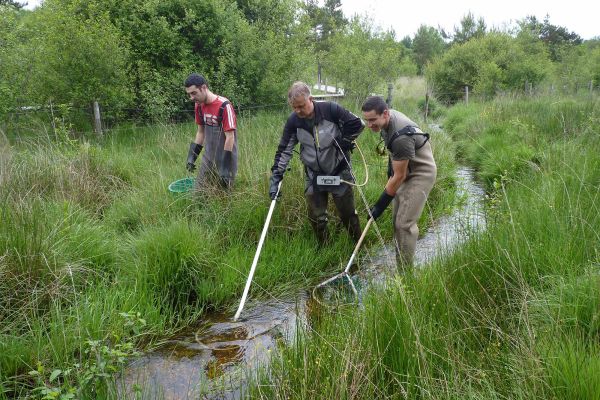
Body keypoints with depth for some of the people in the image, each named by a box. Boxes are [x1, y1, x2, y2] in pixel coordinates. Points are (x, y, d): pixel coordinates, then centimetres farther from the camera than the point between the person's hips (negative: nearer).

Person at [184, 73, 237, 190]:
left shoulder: (224, 106, -20)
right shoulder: (199, 106, 2)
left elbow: (230, 138, -19)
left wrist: (225, 169, -20)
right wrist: (191, 156, 8)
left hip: (224, 159, -6)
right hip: (208, 158, 6)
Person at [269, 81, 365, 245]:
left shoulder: (330, 109, -19)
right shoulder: (293, 121, -9)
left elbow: (357, 124, -11)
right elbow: (284, 150, -6)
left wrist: (345, 142, -12)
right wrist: (276, 176, -13)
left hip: (339, 172, -2)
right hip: (313, 176, 3)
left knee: (348, 213, 9)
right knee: (316, 217, 7)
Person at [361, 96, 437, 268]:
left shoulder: (401, 137, -35)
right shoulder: (387, 119, -8)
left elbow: (399, 176, -26)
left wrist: (380, 205, -19)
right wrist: (390, 169, 20)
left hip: (421, 174, -9)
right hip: (404, 171, 9)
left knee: (405, 223, -13)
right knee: (397, 219, 11)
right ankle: (400, 262, 21)